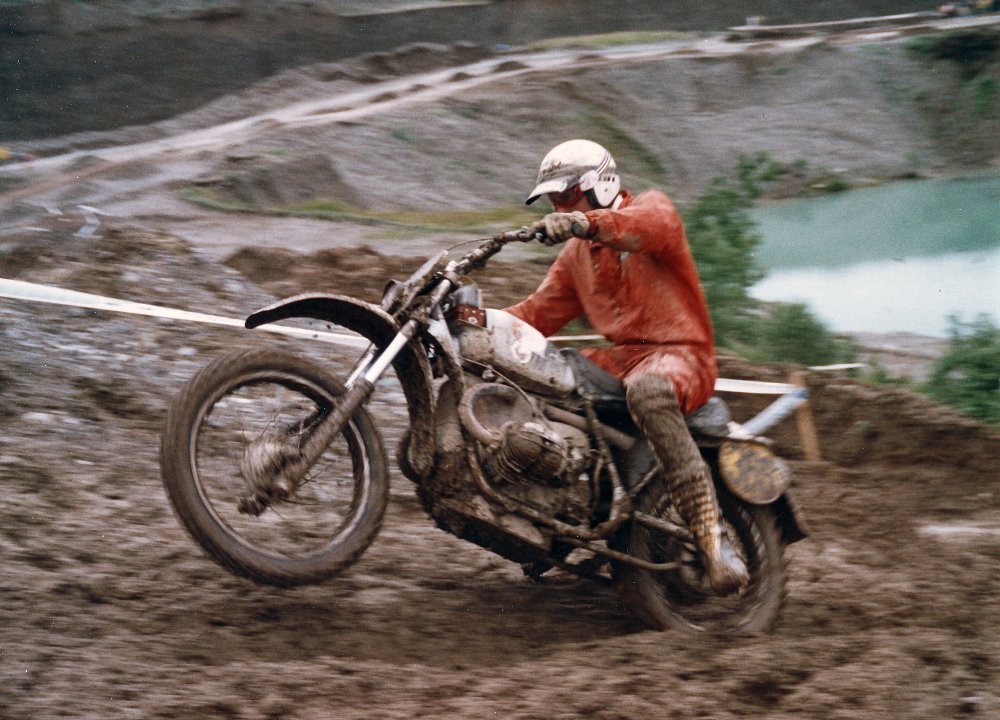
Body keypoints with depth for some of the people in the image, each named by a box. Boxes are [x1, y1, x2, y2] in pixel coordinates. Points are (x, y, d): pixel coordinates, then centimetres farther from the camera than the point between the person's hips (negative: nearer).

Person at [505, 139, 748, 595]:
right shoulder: (576, 255, 24)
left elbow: (657, 224, -26)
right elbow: (540, 312, 20)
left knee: (647, 391, -42)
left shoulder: (651, 206, 0)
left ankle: (711, 537, -46)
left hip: (680, 354, -8)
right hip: (620, 356, 8)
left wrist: (586, 222, -45)